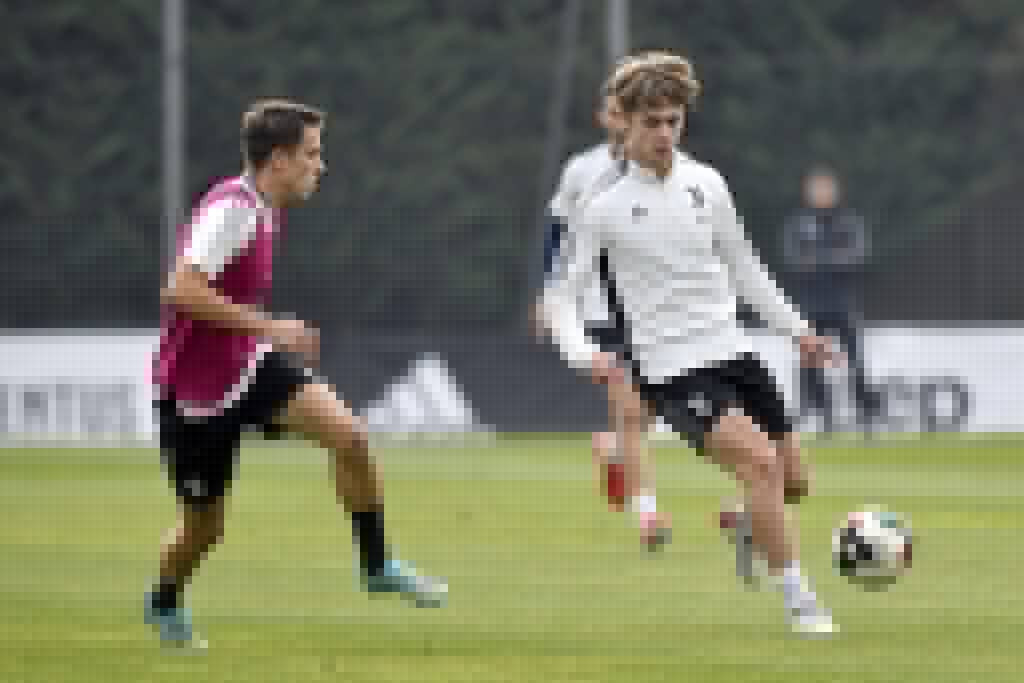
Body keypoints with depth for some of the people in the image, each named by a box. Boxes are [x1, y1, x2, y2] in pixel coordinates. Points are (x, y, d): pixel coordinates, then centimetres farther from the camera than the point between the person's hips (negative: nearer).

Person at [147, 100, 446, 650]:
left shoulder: (262, 211, 6)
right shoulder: (233, 209, -23)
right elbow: (181, 290, -33)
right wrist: (266, 327, -30)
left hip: (248, 364, 7)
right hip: (195, 385, -7)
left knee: (349, 437, -15)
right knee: (204, 523, 7)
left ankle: (377, 566, -2)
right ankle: (164, 603, 38)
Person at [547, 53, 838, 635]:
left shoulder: (707, 184, 6)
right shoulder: (606, 209, -6)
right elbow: (565, 297, -1)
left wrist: (797, 330, 19)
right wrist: (585, 354, -20)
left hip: (733, 350, 6)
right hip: (673, 369, -6)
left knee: (794, 482, 7)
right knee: (760, 461, -25)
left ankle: (749, 528, 43)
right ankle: (801, 603, -18)